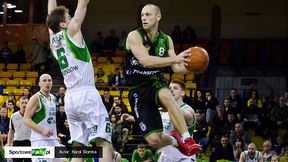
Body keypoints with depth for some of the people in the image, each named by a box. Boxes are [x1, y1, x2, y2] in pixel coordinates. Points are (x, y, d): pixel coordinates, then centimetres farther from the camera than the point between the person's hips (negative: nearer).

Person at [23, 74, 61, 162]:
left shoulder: (53, 98, 15)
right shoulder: (36, 98, -9)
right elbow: (26, 119, -14)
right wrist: (42, 130, -24)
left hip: (53, 139, 8)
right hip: (40, 140, -8)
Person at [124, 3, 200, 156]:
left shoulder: (166, 40, 4)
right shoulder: (134, 36, -11)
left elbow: (176, 68, 10)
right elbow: (145, 61, -27)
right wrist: (174, 59, -33)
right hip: (138, 90, -2)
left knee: (166, 96, -39)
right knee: (154, 140, -11)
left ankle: (187, 139, -35)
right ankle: (174, 139, 25)